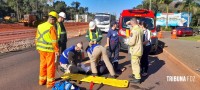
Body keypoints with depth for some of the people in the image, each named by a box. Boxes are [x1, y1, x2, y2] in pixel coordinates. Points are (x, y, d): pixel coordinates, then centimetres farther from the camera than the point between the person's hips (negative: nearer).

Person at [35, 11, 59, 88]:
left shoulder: (40, 26, 6)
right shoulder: (51, 27, -16)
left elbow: (37, 38, 12)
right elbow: (54, 41, -19)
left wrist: (38, 47, 21)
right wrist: (57, 50, -11)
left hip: (41, 49, 7)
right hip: (49, 50, -7)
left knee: (43, 64, 18)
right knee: (50, 66, 4)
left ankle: (42, 80, 30)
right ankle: (50, 82, 13)